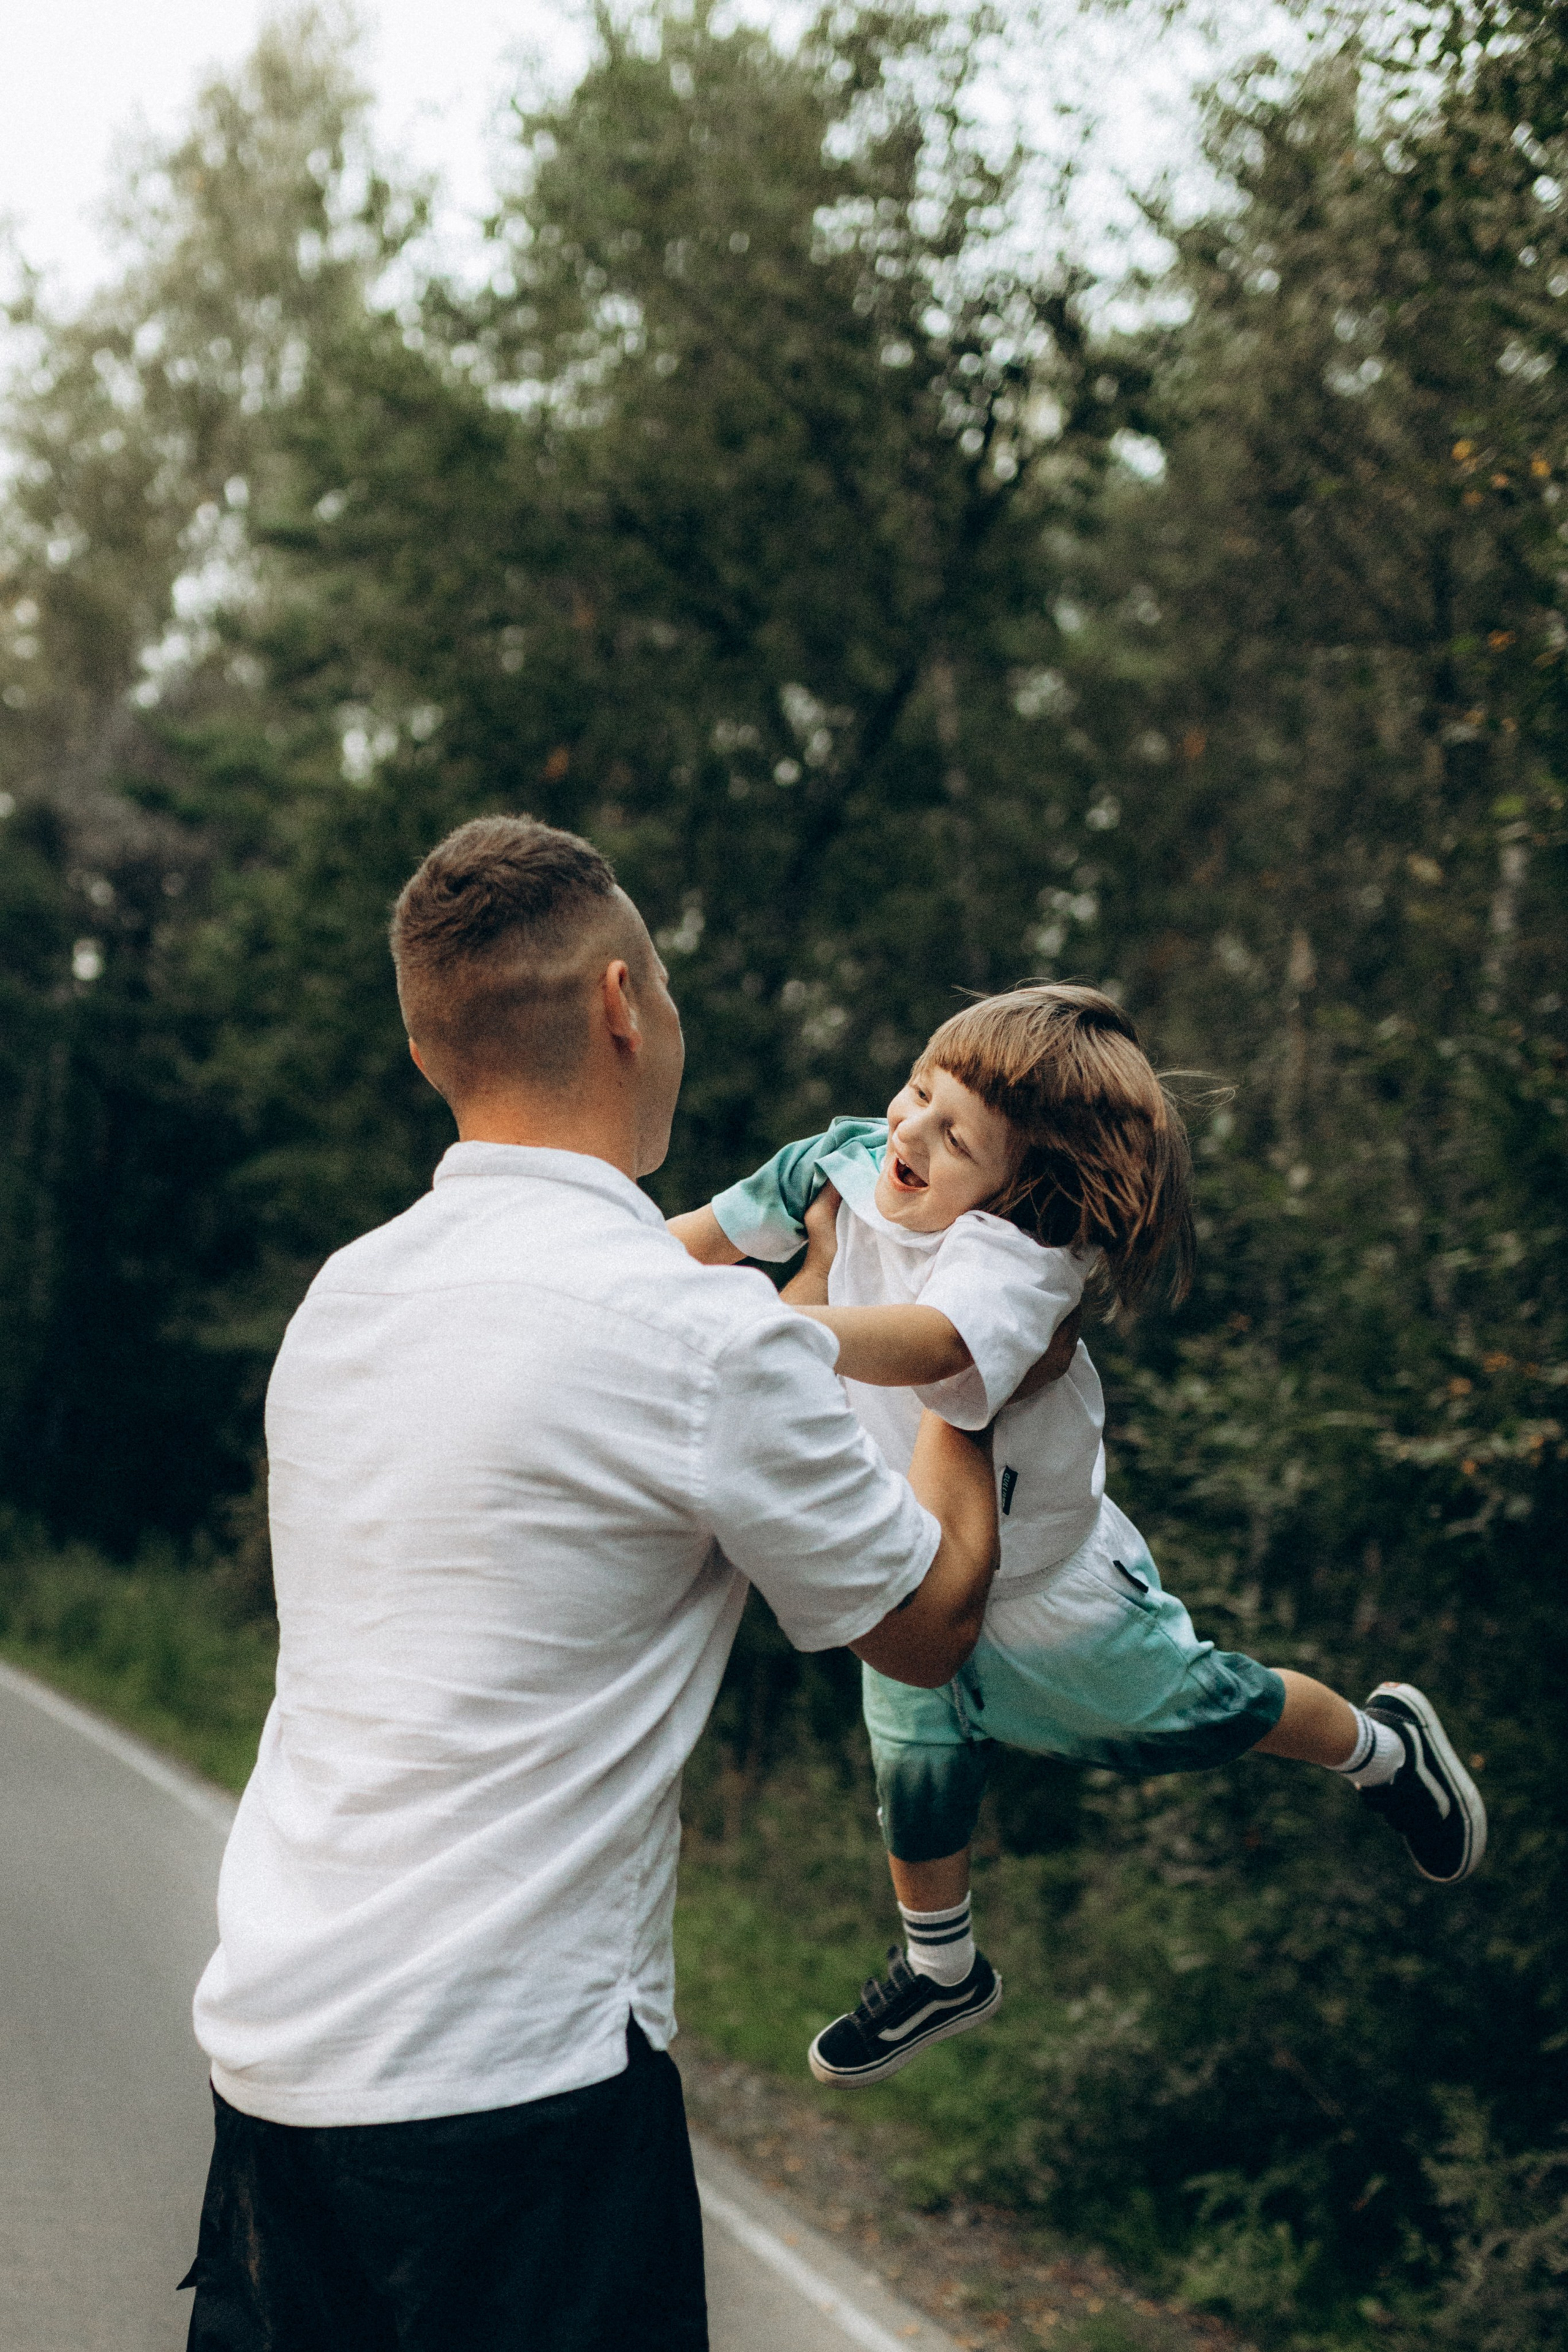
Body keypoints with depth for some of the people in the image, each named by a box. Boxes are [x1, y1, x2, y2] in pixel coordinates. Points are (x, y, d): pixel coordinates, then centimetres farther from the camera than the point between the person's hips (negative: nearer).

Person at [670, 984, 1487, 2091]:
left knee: (1186, 1714, 18)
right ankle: (940, 1972, 49)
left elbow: (925, 1343, -63)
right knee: (916, 1768, 20)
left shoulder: (1012, 1253, -42)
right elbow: (708, 1235, -5)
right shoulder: (847, 1164, -21)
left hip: (1039, 1569, -5)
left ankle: (1384, 1744, 48)